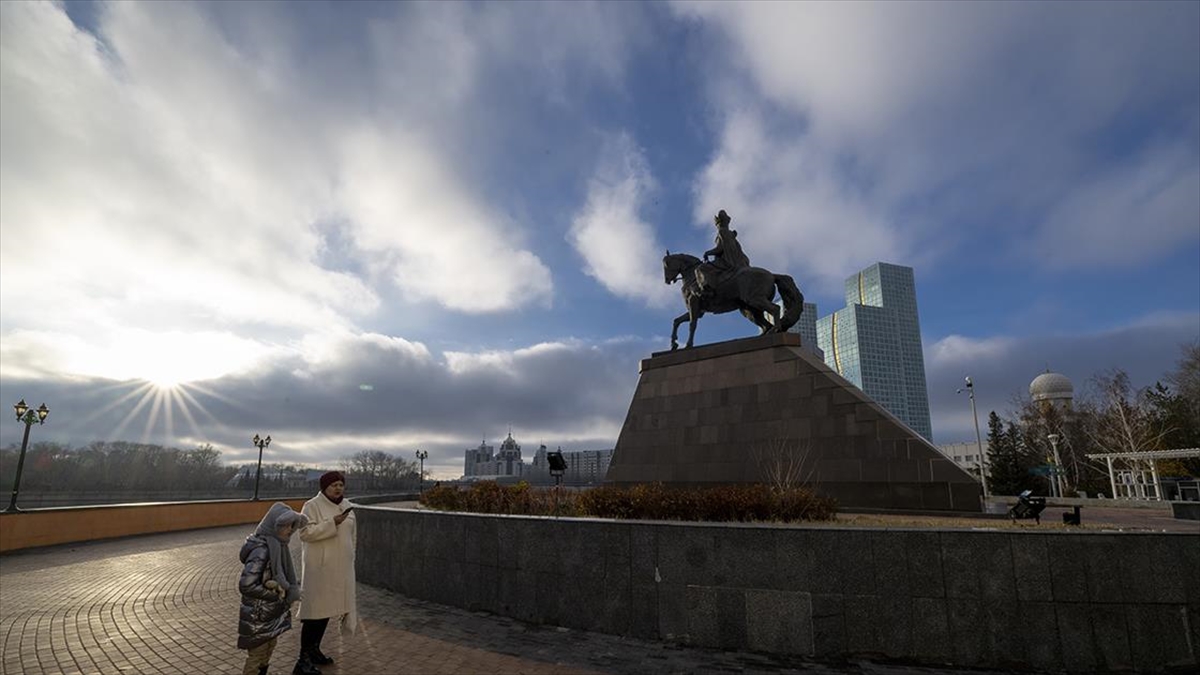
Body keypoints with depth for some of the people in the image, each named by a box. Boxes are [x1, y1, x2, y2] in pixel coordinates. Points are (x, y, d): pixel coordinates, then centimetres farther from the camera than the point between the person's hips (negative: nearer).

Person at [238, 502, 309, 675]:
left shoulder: (277, 545, 2)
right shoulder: (261, 549, -26)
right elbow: (246, 585, -29)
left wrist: (291, 589, -7)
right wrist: (275, 595, -19)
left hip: (271, 613, 8)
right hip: (258, 616, -8)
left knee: (267, 654, 21)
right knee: (256, 656, 7)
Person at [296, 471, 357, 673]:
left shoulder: (347, 506, 9)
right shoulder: (312, 505, -11)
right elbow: (305, 533, -20)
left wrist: (350, 560, 18)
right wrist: (332, 523, -26)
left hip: (339, 567, 7)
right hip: (319, 567, -7)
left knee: (327, 608, 14)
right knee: (314, 609, -3)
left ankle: (314, 649, 28)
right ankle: (304, 657, 7)